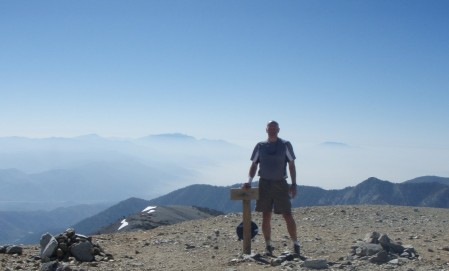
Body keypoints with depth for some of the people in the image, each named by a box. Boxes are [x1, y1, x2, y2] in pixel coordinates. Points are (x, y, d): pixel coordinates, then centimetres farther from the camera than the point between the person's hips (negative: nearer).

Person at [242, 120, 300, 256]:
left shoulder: (285, 145, 2)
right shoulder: (260, 146, 7)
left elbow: (291, 165, 2)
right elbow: (254, 165, 9)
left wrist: (294, 184, -5)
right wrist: (249, 181, -6)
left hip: (280, 184, -2)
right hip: (264, 184, 2)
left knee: (287, 215, -4)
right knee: (266, 217, 4)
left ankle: (296, 244, 7)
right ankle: (268, 246, 13)